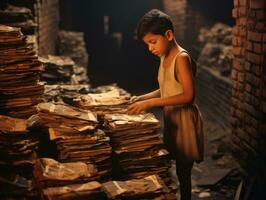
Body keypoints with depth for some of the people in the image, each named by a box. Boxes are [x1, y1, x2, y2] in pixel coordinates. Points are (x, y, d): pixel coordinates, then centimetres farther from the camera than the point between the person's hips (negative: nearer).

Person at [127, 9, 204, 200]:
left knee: (183, 171, 4)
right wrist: (143, 98, 0)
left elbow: (188, 96, -26)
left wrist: (151, 103, -28)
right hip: (171, 119, 8)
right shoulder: (165, 57, 7)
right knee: (178, 168, 17)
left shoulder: (182, 58, -20)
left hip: (184, 120, -8)